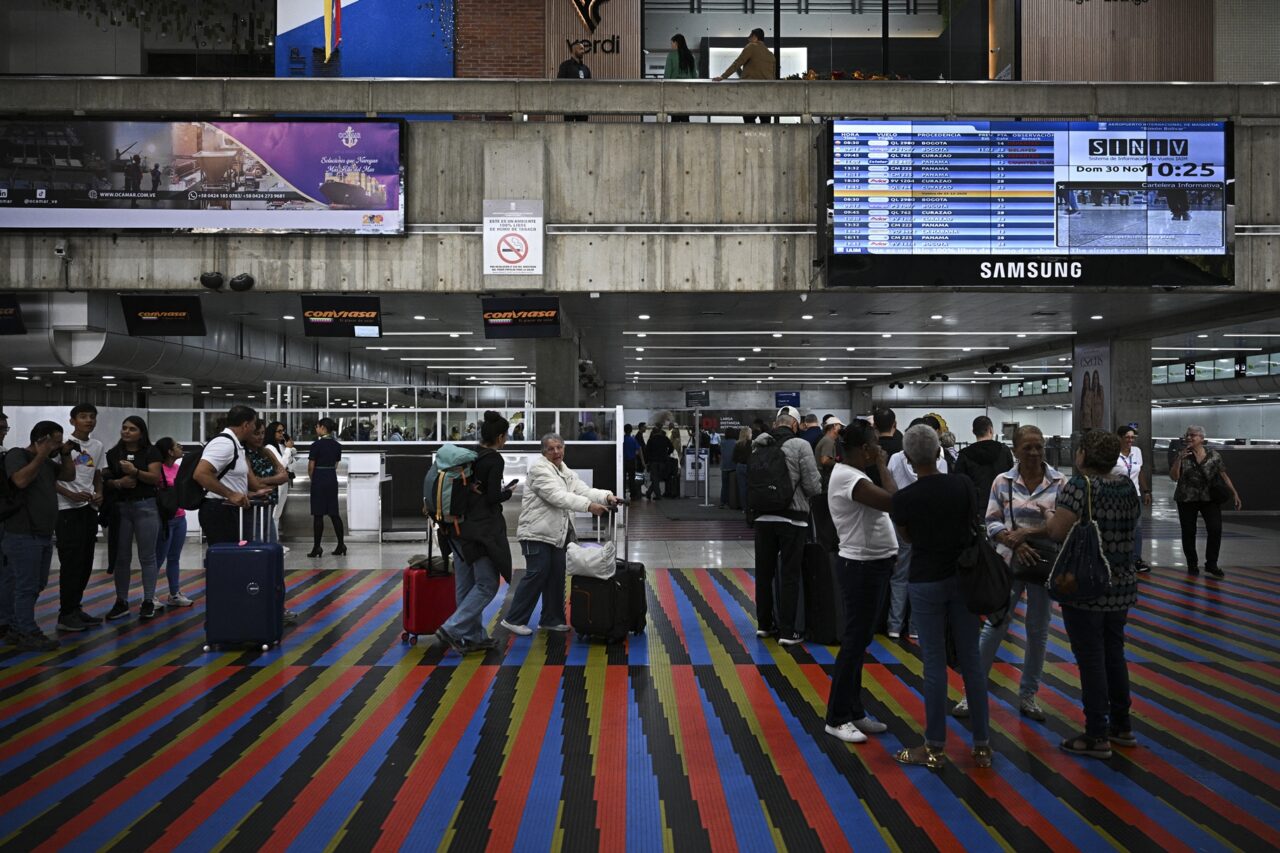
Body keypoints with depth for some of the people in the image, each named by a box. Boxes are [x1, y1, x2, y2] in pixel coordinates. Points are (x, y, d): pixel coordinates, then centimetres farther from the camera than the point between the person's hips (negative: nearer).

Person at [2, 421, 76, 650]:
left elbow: (69, 476, 20)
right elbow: (21, 480, -24)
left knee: (37, 585, 13)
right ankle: (28, 635, -5)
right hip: (23, 535, -9)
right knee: (27, 586, -8)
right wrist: (40, 456, -20)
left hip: (44, 535, 9)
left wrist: (66, 454, 8)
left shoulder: (47, 462, 17)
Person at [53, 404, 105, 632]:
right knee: (71, 562, -6)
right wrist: (70, 494, -19)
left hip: (89, 509, 7)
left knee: (86, 562, 10)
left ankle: (76, 608, 20)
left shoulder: (98, 446, 11)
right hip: (68, 509, -7)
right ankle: (66, 614, 0)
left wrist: (99, 494, 1)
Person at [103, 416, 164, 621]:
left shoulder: (150, 452, 2)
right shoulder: (113, 454, 11)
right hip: (120, 508, 3)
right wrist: (118, 483, -10)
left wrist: (135, 472, -21)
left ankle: (148, 602, 6)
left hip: (145, 507, -3)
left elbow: (156, 478, -7)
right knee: (121, 557, 5)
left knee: (147, 556, 0)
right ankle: (121, 602, 13)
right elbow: (106, 480, 10)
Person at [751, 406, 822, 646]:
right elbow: (813, 485, -12)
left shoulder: (759, 446, 4)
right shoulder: (800, 445, -10)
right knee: (789, 575, 2)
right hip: (792, 518, -4)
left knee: (764, 572, 13)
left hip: (763, 517, 4)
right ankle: (787, 631, 4)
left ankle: (764, 624, 24)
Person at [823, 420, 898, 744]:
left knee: (859, 640, 15)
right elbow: (893, 502, -29)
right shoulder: (847, 476, -21)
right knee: (855, 641, -2)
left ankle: (854, 712, 25)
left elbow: (882, 505, 12)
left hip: (871, 565, 10)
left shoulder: (850, 473, 11)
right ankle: (836, 718, 8)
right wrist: (883, 467, -18)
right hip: (861, 567, -10)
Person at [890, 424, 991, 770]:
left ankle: (935, 747, 11)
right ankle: (982, 745, 16)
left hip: (926, 582, -3)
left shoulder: (904, 497, -12)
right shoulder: (962, 485, -5)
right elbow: (970, 527, 8)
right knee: (971, 661, 9)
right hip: (963, 577, 3)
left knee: (935, 664, 3)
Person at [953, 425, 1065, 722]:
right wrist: (1015, 542, -19)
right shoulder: (1002, 482, -1)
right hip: (1009, 562, -1)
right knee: (994, 626, 1)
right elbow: (992, 522, -3)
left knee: (1038, 630, 10)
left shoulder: (1060, 482, -3)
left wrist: (1028, 532, -18)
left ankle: (1028, 695, 24)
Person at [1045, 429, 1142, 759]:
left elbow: (1058, 531, -21)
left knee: (1091, 659, 0)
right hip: (1121, 586, 7)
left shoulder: (1079, 485, -16)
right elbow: (1131, 522, 15)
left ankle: (1096, 737, 7)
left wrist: (1049, 516, -1)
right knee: (1114, 653, 17)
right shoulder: (1126, 485, 6)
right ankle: (1122, 727, 27)